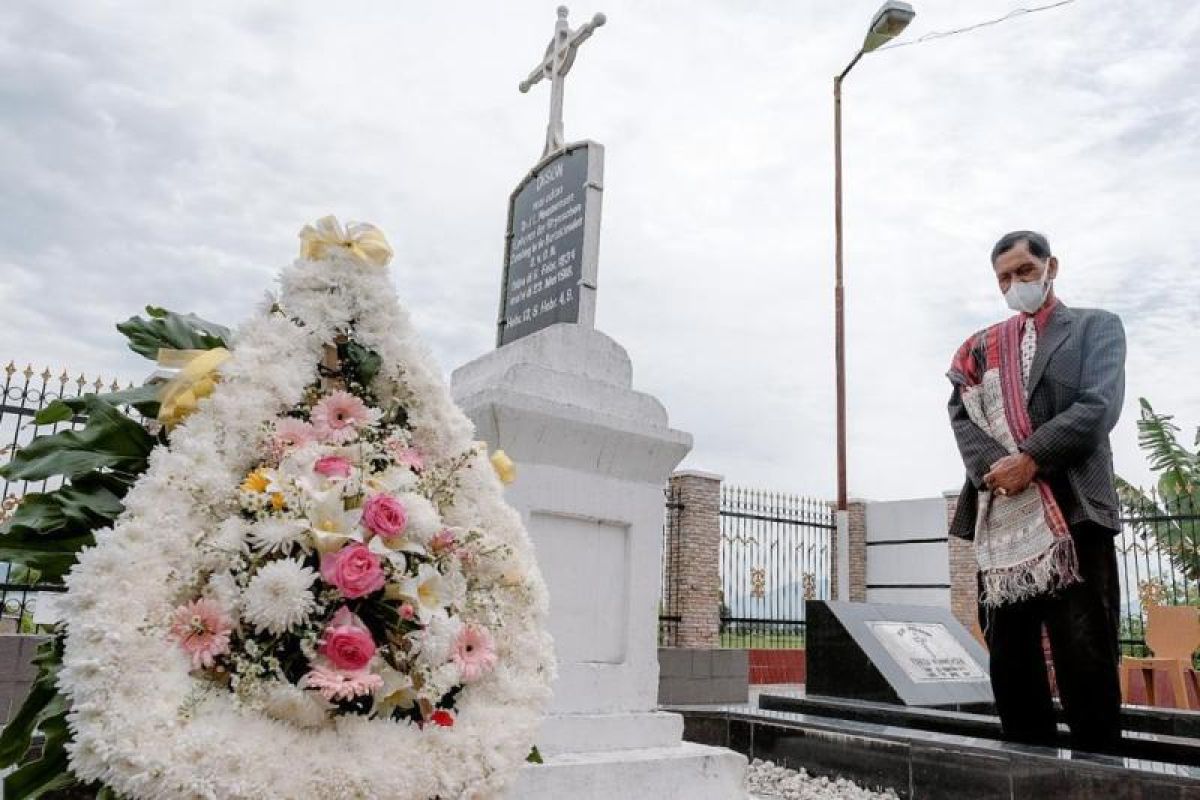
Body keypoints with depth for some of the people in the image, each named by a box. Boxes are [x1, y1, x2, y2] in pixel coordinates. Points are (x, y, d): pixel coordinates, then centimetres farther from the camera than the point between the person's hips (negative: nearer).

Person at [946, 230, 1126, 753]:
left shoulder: (1096, 327, 12)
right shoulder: (981, 347, 21)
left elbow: (1098, 407, -4)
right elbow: (961, 414, 6)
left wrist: (1029, 460, -13)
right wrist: (991, 468, -12)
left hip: (1072, 511, -3)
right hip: (999, 517, 4)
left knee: (1086, 656, -3)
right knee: (1009, 657, 7)